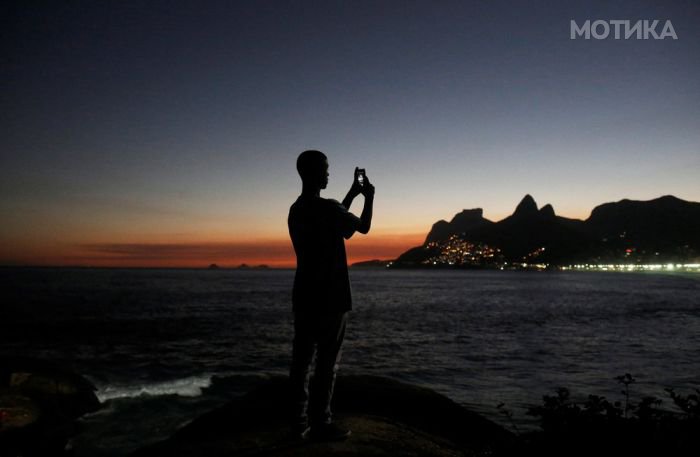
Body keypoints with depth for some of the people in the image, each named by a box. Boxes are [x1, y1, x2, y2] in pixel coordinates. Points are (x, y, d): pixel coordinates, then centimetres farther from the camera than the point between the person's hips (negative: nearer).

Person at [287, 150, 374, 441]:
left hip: (304, 297, 8)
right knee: (327, 362, 0)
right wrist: (369, 197, 16)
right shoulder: (327, 207, -15)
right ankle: (321, 424, 8)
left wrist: (352, 194, 28)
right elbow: (363, 227, 0)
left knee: (301, 360, 9)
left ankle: (299, 423, 16)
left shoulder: (296, 210, 10)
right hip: (330, 298, -8)